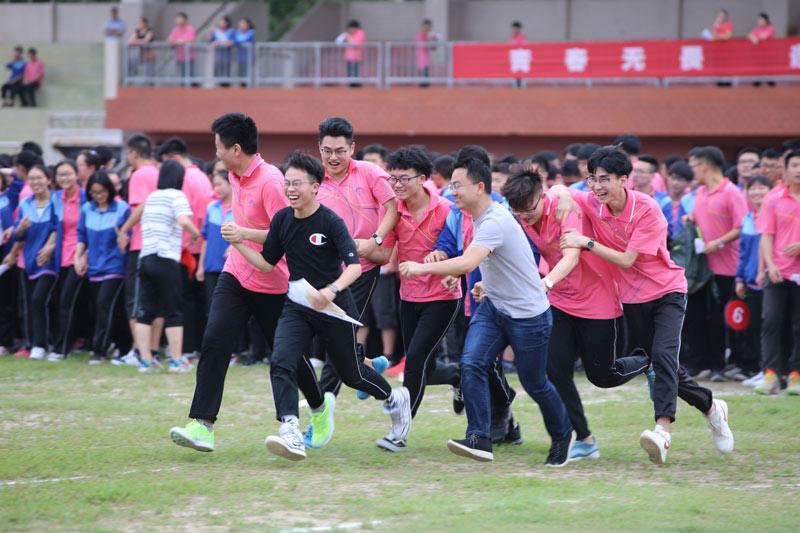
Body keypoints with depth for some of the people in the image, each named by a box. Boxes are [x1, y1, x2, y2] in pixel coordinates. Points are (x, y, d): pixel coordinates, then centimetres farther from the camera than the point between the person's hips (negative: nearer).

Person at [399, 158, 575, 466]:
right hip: (494, 306, 8)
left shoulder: (495, 222, -27)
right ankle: (480, 440, -16)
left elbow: (467, 264, -41)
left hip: (529, 315, -8)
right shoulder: (482, 217, 3)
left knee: (534, 383, 8)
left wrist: (423, 267, -38)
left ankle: (563, 434, 34)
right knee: (471, 364, -14)